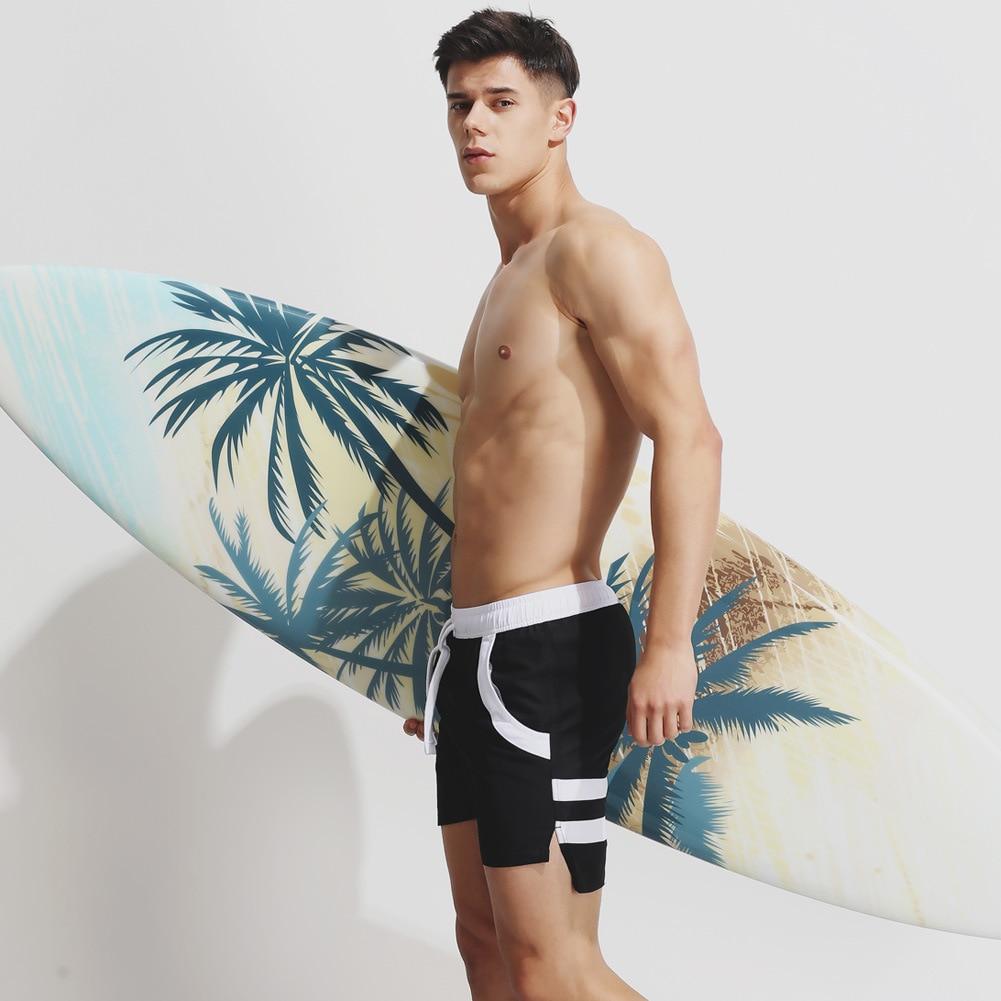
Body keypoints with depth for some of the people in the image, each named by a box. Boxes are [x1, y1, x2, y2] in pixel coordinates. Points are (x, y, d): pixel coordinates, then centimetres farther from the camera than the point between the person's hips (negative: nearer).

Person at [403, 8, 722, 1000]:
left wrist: (667, 644, -28)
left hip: (549, 645, -9)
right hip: (475, 644, 10)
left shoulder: (595, 251, -8)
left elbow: (689, 436, -20)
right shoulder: (508, 277, 20)